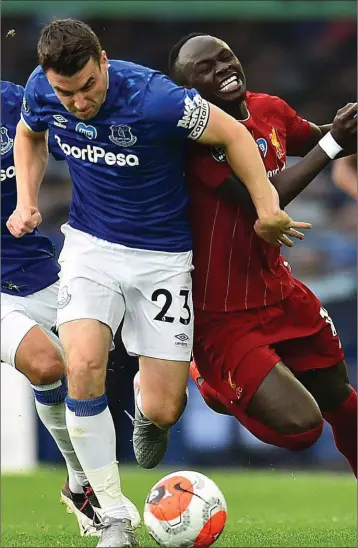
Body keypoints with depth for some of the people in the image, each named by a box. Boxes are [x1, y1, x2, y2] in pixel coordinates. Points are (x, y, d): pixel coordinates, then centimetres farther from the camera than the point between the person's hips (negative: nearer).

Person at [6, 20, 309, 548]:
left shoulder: (154, 99, -28)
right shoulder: (41, 91, -12)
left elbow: (233, 134, -14)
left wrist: (268, 211, -11)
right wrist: (26, 202, 2)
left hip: (162, 255, -3)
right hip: (90, 244, 3)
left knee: (163, 411, -5)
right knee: (83, 365, -25)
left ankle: (145, 408, 39)